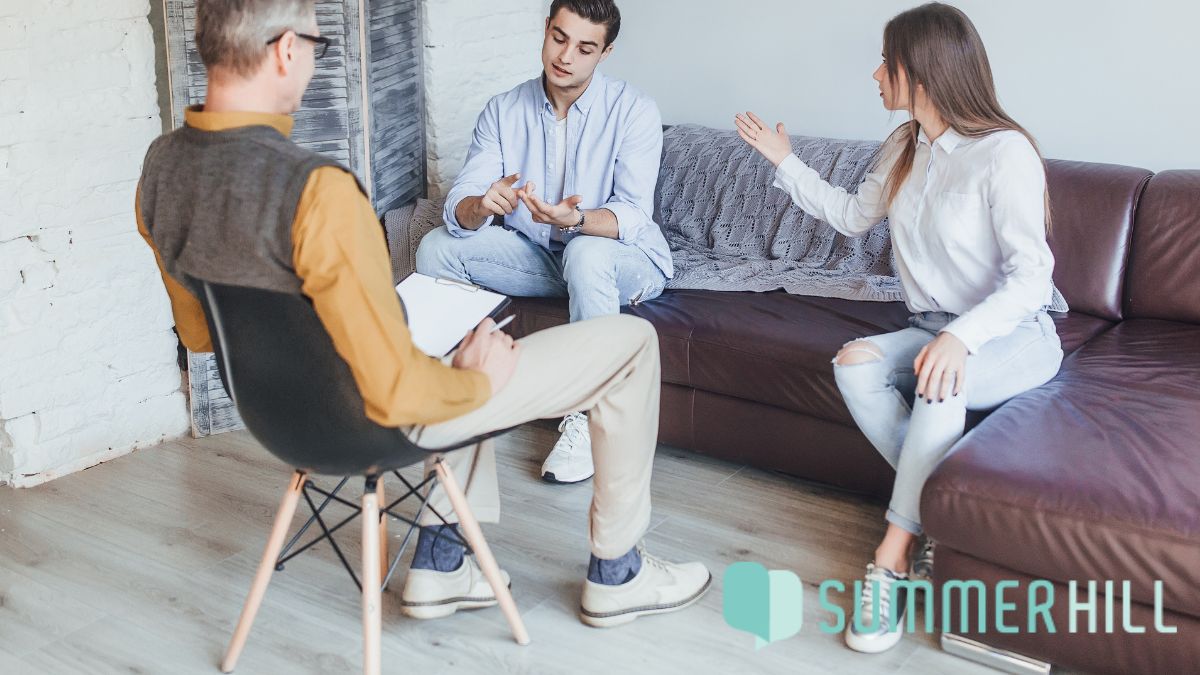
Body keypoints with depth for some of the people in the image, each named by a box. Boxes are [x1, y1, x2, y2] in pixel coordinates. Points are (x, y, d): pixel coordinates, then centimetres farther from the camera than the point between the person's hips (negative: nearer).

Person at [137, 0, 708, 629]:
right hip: (376, 423, -8)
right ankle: (616, 575, 20)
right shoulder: (316, 189, -34)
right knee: (628, 344, 3)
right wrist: (477, 379, -11)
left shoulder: (160, 166, -7)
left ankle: (438, 564, 34)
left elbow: (200, 334, 7)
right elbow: (397, 392, -30)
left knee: (470, 320, 36)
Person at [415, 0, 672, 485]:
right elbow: (458, 208, -11)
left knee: (587, 253, -39)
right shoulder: (504, 110, -3)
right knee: (436, 248, -14)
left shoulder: (633, 111, -14)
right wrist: (481, 206, -37)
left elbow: (632, 216, -24)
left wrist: (575, 220, -46)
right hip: (539, 258, 4)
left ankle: (587, 419, -28)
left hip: (627, 260, -4)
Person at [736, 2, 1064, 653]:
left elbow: (1032, 275, -21)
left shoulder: (1004, 152, -16)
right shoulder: (904, 147, 8)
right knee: (855, 364, -25)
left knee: (938, 379, -38)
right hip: (937, 328, 7)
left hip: (1016, 335, -6)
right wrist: (784, 162, 21)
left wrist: (963, 337, -37)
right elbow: (853, 215, 25)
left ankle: (892, 555, -28)